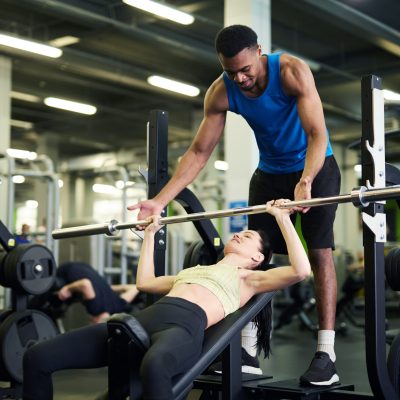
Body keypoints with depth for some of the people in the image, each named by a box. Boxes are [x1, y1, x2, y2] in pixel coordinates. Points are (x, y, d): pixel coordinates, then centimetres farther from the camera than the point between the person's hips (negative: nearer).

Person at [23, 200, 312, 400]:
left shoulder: (249, 278, 19)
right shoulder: (196, 270, 38)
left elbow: (300, 270, 3)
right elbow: (144, 282, 44)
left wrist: (283, 218, 7)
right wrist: (151, 233, 46)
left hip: (187, 325, -6)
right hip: (145, 319, 7)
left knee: (154, 366, -48)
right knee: (38, 357, -11)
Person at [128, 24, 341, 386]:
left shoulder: (292, 71, -28)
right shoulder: (220, 93, -15)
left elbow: (317, 134, -34)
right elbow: (199, 152, -14)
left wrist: (305, 180, -54)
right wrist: (160, 200, -24)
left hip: (315, 167, -4)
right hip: (269, 173, 4)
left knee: (319, 251, -14)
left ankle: (326, 352, -14)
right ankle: (248, 349, 0)